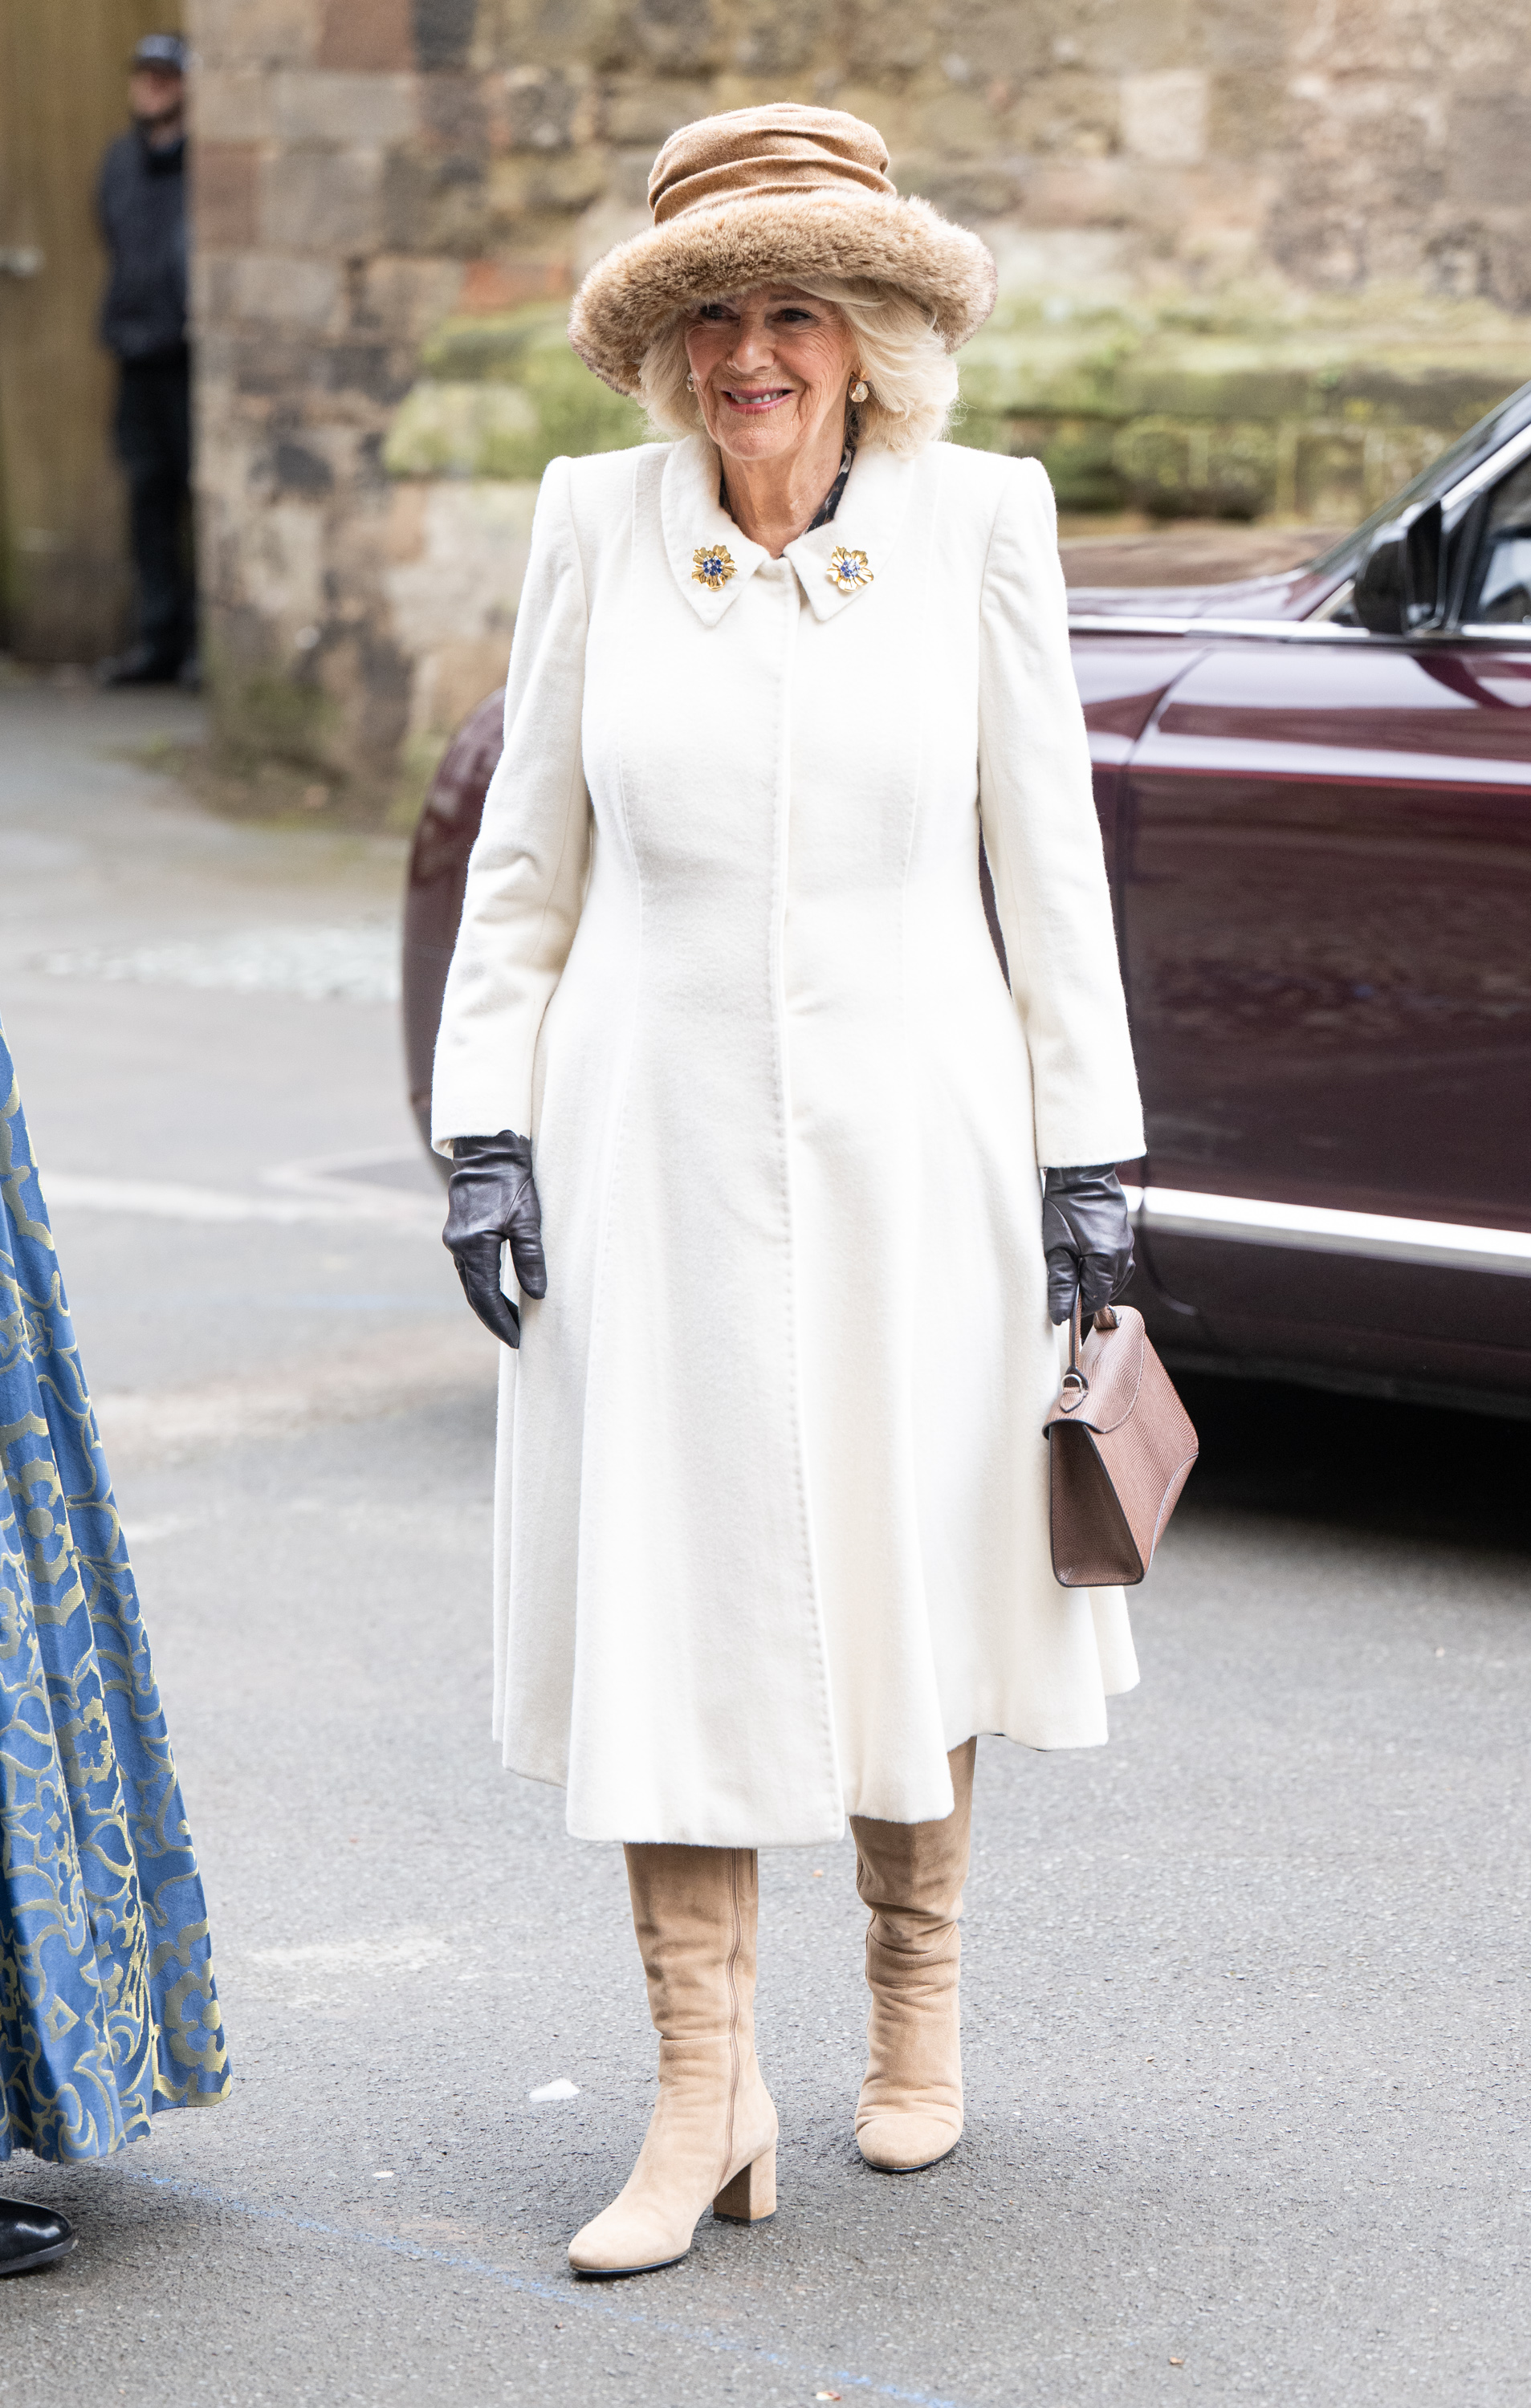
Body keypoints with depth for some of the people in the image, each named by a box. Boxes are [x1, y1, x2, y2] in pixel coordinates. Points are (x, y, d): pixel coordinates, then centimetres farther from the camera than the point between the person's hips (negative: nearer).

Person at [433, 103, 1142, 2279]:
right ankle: (706, 2096, 7)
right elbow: (528, 855, 6)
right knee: (676, 1605, 0)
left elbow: (1047, 852, 1)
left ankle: (917, 1997, 33)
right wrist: (486, 1132, 1)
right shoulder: (599, 524, 0)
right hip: (659, 1137, 1)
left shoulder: (978, 519, -3)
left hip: (908, 1130, 0)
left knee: (910, 1586, 11)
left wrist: (1088, 1155, 0)